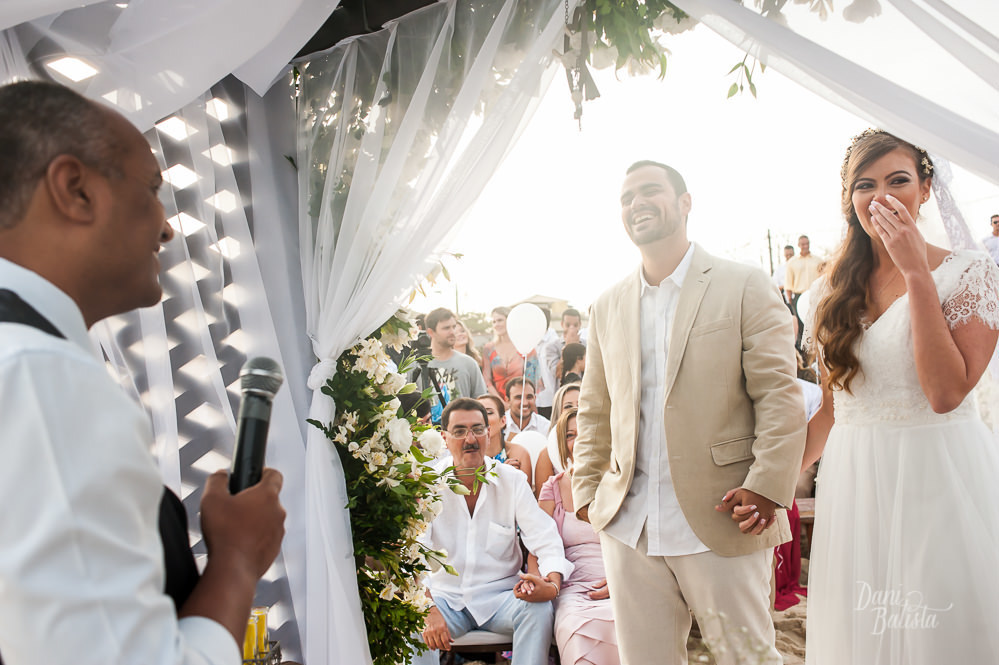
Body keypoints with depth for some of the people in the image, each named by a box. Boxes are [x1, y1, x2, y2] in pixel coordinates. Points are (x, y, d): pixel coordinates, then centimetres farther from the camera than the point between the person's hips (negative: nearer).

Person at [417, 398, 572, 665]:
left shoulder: (512, 480, -3)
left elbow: (546, 541, -7)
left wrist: (552, 584, -29)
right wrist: (428, 611, -28)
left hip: (501, 595, 1)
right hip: (445, 596, -1)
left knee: (538, 609, -28)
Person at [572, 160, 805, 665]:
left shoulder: (744, 286, 0)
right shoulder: (606, 308, 12)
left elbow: (780, 395, -5)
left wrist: (767, 487, -14)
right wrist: (586, 489, 10)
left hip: (720, 526, -4)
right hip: (627, 527, 4)